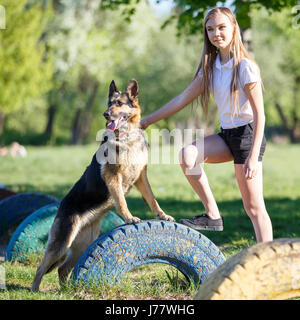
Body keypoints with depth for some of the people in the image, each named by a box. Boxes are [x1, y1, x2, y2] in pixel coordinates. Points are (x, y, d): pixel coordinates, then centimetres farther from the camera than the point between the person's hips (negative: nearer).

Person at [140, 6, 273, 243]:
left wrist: (253, 157, -21)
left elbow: (259, 114, -15)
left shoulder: (245, 66, -13)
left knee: (254, 207, -7)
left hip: (248, 134, -7)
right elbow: (183, 99, 13)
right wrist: (148, 121, 12)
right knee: (187, 155, -19)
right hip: (226, 135, 7)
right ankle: (212, 216, -10)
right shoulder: (211, 66, 8)